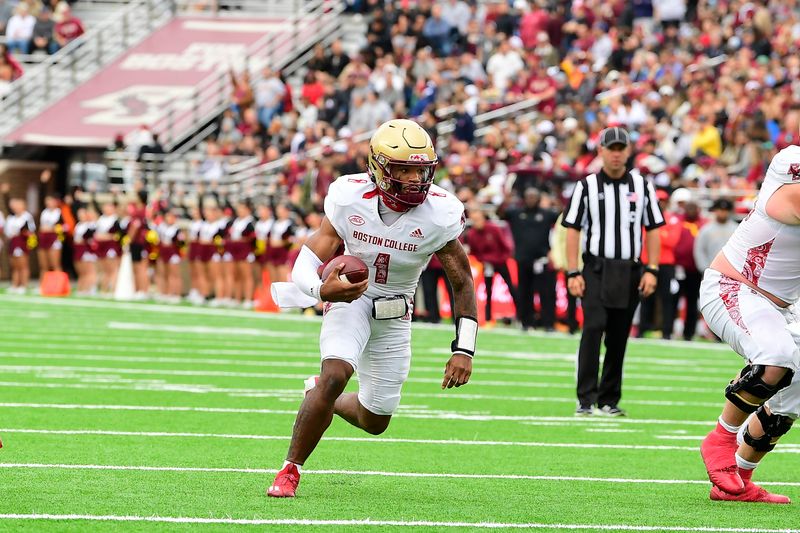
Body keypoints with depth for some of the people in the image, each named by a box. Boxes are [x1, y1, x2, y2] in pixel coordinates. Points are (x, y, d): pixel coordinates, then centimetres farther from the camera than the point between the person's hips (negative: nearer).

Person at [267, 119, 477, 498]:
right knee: (335, 375, -30)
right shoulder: (350, 199, -21)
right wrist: (322, 289, -44)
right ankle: (289, 471, -15)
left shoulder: (439, 214, -21)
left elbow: (462, 284, -9)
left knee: (375, 421, 10)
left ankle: (320, 396, 45)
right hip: (349, 298, -3)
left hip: (395, 314, 3)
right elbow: (307, 263, -19)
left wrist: (463, 350, -16)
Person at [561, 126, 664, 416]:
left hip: (629, 271, 3)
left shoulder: (642, 186, 8)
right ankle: (586, 399, -17)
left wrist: (651, 270, 0)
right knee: (593, 328, -17)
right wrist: (573, 273, -7)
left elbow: (652, 230, 10)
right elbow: (573, 230, 1)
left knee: (618, 338, 6)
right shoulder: (586, 186, 1)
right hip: (596, 269, -3)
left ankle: (609, 400, 14)